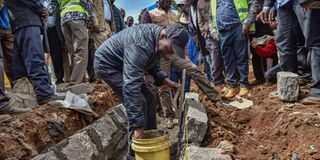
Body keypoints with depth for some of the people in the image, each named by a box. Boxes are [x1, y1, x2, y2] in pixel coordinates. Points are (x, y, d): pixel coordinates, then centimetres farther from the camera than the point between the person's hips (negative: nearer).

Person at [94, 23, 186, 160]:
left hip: (123, 65, 9)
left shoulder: (157, 40, -7)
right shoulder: (141, 45, -36)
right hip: (108, 64, -9)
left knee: (148, 98, 7)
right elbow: (131, 86, -42)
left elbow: (152, 64, 12)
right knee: (139, 102, -18)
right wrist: (138, 126, -42)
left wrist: (164, 80, -6)